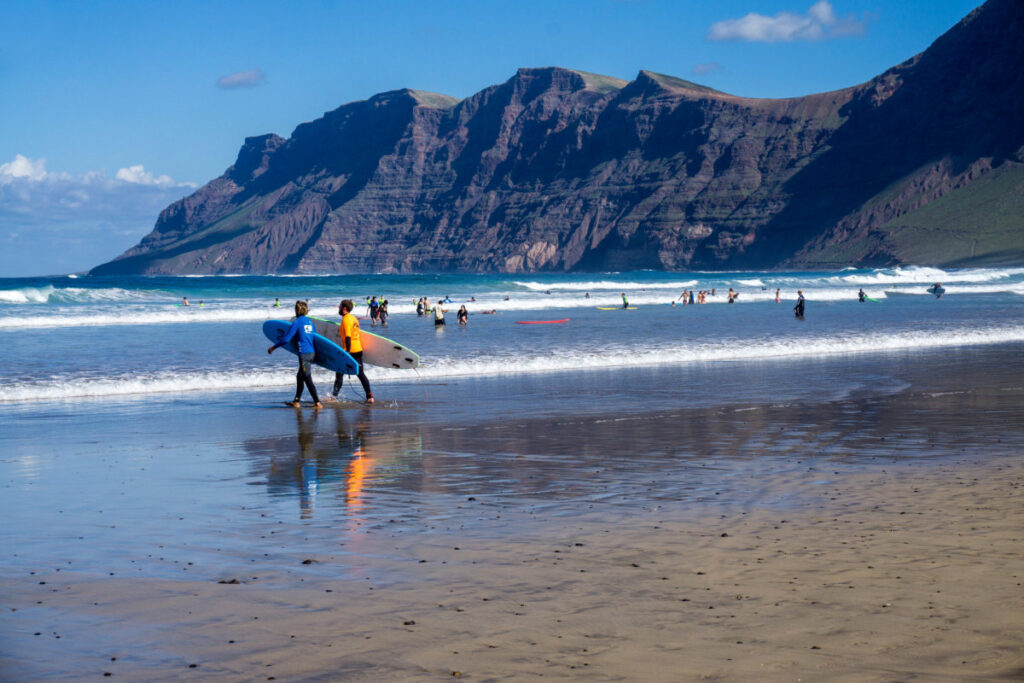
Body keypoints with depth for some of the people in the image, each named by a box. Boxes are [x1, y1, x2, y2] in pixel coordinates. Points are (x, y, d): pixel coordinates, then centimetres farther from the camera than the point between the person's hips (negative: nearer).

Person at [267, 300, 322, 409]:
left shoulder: (297, 322, -9)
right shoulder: (309, 321, 13)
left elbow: (286, 339, -11)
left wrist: (273, 347, 1)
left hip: (304, 354, -8)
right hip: (312, 352, 8)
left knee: (308, 379, -7)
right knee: (300, 376, 18)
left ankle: (317, 403, -11)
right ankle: (296, 401, 24)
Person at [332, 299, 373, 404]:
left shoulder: (346, 319, -13)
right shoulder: (353, 318, 14)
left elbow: (348, 337, -20)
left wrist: (347, 352, -22)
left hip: (350, 351, -8)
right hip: (358, 350, 8)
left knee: (339, 373, 2)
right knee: (361, 374, 10)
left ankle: (334, 395, 3)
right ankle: (369, 396, 6)